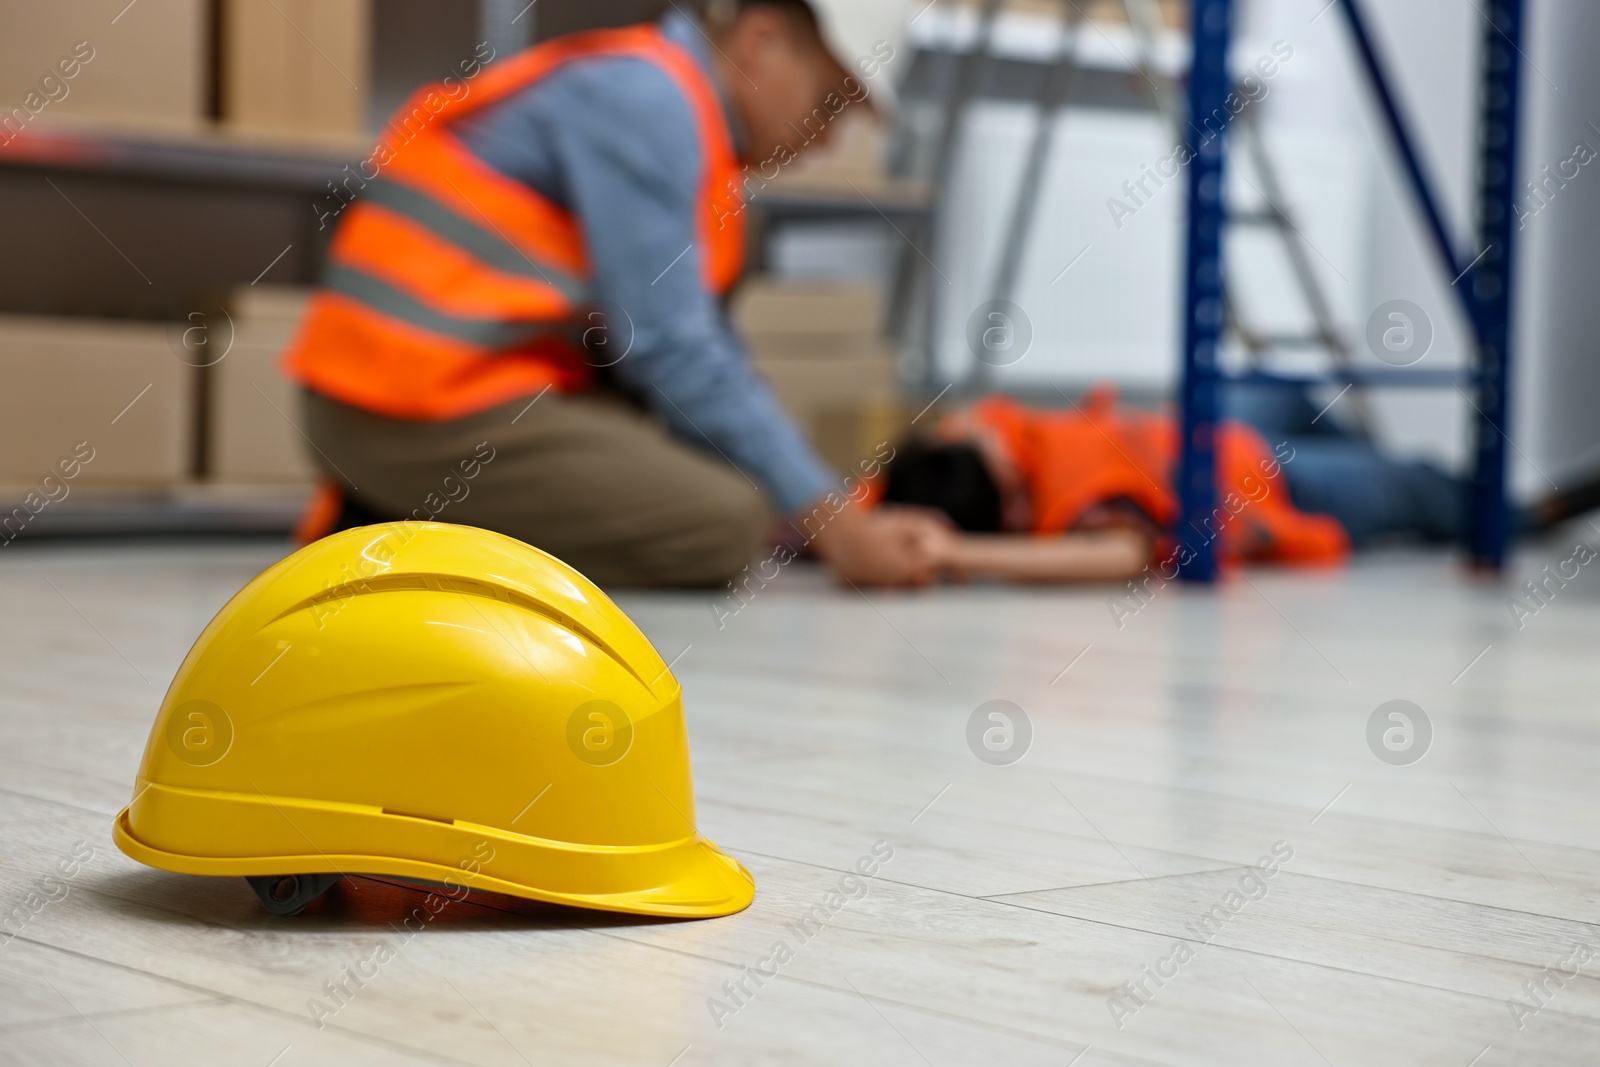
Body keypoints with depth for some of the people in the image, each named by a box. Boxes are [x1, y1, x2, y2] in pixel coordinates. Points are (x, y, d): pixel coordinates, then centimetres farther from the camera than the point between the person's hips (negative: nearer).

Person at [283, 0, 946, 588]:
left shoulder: (673, 103, 16)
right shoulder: (643, 97, -13)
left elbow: (703, 341, 16)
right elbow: (665, 348, -17)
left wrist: (835, 511, 8)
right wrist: (830, 522, -13)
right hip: (423, 404, -10)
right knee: (727, 522, -16)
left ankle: (407, 507, 5)